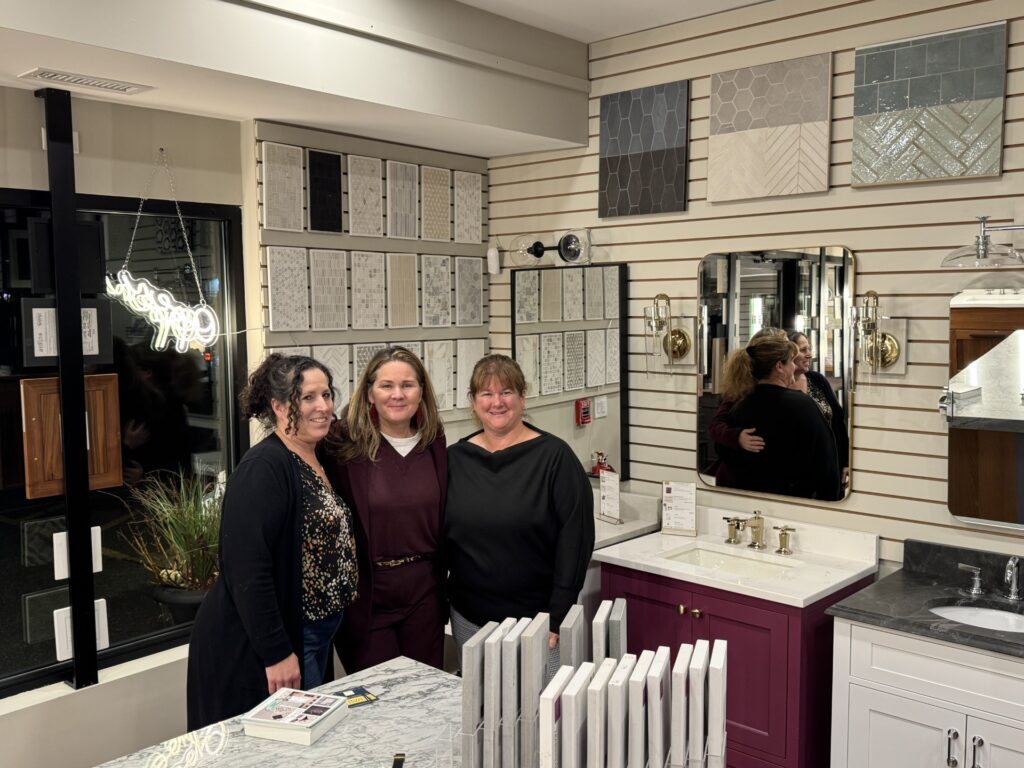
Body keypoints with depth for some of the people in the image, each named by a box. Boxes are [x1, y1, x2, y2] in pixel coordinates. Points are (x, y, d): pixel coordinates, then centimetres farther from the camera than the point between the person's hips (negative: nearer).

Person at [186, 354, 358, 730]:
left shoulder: (316, 460, 7)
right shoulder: (263, 469, -21)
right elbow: (247, 570, -25)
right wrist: (277, 653, -23)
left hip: (314, 634, 9)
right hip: (262, 646, -9)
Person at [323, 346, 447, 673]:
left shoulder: (434, 443, 3)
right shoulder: (345, 445, -11)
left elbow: (442, 517, 10)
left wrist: (444, 585, 9)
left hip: (424, 591, 4)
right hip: (366, 593, -4)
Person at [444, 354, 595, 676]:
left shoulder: (554, 456, -7)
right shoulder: (455, 460, 4)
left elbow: (576, 538, -9)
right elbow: (438, 537, 9)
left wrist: (557, 617, -11)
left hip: (536, 616, -3)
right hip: (469, 619, 3)